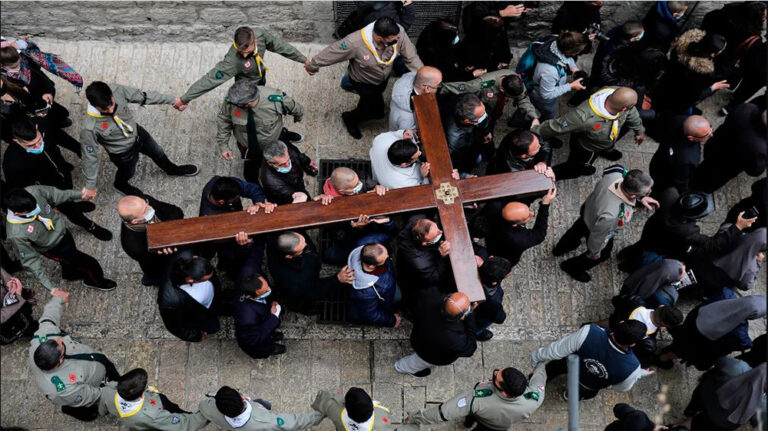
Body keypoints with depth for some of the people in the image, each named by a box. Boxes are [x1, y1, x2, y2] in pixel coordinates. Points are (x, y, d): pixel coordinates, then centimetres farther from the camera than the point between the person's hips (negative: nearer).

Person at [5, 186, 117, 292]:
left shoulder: (33, 191, -32)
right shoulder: (17, 234, -38)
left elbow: (54, 194, -11)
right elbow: (31, 260, -27)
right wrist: (51, 288, -27)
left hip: (61, 230, 5)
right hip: (54, 248, -5)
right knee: (90, 264, 8)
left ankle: (68, 274, 67)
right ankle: (98, 282, 42)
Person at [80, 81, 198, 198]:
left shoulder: (117, 90, -33)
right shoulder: (89, 128, -39)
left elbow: (143, 96, -17)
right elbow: (90, 155, -26)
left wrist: (173, 100, -10)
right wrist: (90, 185, -15)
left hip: (137, 133, 4)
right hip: (122, 152, -4)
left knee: (157, 152, 30)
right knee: (128, 172, 27)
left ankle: (172, 169, 64)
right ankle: (120, 185, 64)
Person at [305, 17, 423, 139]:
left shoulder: (399, 32, -35)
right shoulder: (355, 43, -44)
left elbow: (411, 57, -22)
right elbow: (331, 53, -28)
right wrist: (312, 66, -12)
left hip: (383, 78, 5)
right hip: (363, 82, -5)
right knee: (377, 111, 2)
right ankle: (350, 118, 32)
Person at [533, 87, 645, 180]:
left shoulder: (618, 94, -33)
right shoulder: (583, 117, -50)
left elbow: (631, 112, -8)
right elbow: (554, 127, -35)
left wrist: (639, 131, 9)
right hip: (585, 147, -5)